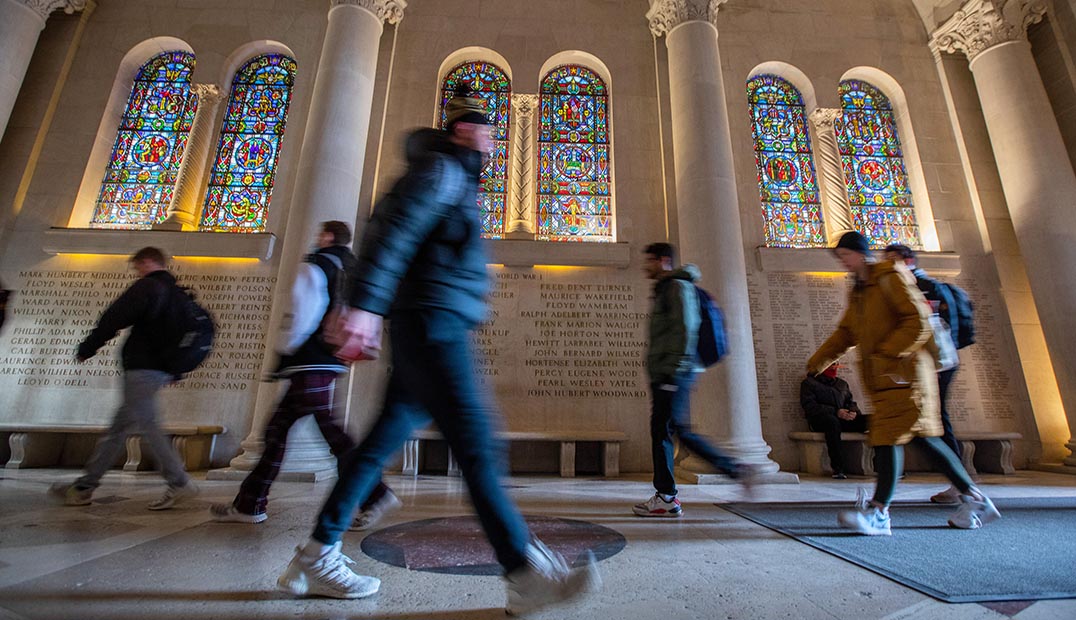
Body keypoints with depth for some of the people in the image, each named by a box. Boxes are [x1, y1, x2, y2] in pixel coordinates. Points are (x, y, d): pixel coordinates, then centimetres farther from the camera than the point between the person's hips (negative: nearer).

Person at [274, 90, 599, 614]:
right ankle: (525, 574, -5)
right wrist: (365, 304, -24)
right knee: (475, 442, -12)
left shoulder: (457, 177, 29)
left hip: (436, 325, 10)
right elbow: (391, 229, -15)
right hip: (433, 321, -10)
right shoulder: (442, 169, 0)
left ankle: (316, 557, 21)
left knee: (384, 440, 10)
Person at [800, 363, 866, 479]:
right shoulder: (809, 382, 7)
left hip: (844, 419, 6)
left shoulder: (842, 383, 26)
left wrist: (854, 412, -5)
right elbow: (809, 406, -5)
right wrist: (835, 412, -15)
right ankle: (838, 468, -37)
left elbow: (851, 403, 20)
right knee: (832, 421, -38)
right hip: (820, 419, -5)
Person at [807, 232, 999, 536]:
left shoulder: (891, 277, -5)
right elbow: (845, 333, 17)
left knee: (890, 436, -12)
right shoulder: (858, 291, 18)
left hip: (904, 372, -8)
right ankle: (975, 498, 26)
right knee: (923, 437, 13)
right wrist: (816, 362, 10)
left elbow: (918, 322, -13)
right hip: (881, 378, 8)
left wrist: (886, 352, -20)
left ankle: (878, 512, -11)